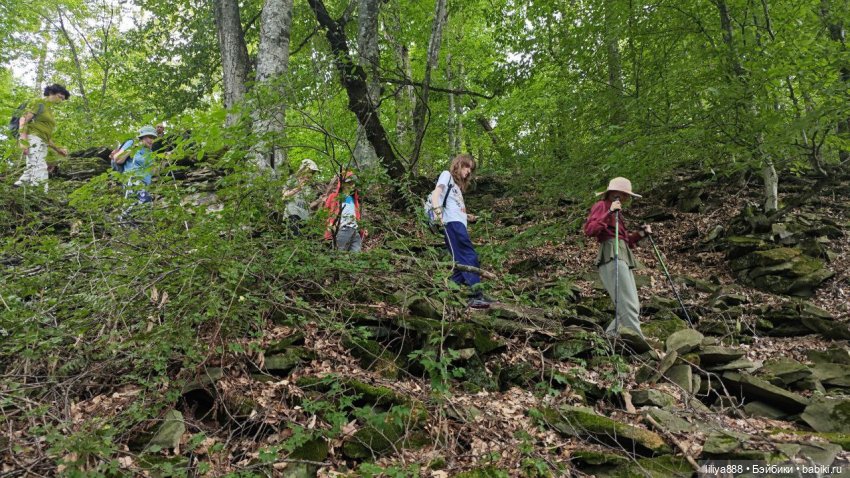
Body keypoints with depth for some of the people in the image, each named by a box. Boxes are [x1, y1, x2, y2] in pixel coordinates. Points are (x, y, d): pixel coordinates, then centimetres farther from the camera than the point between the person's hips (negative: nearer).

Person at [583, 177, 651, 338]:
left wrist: (640, 234, 12)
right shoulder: (601, 206, 3)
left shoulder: (617, 213, 29)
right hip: (611, 257, -9)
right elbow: (589, 230, -13)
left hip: (624, 258, 9)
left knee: (633, 308, 5)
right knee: (628, 306, -18)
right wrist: (609, 213, -17)